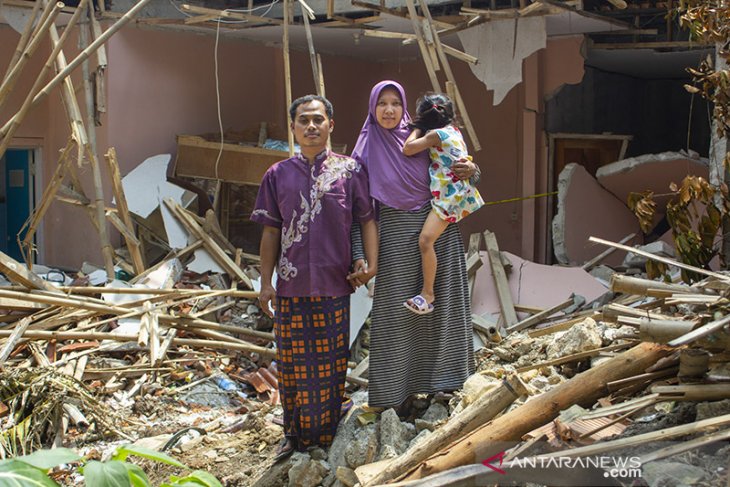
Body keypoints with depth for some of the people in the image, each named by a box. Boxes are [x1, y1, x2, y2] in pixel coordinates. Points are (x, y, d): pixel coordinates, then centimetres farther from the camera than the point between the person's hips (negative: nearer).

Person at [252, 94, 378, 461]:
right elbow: (271, 232, 8)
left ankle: (327, 436, 20)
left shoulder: (351, 170, 2)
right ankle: (295, 434, 24)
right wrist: (265, 283, 4)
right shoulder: (278, 175, 6)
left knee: (330, 364, 6)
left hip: (333, 286, -1)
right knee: (292, 363, 9)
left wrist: (371, 262, -10)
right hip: (291, 286, 2)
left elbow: (367, 220, 4)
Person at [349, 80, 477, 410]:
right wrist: (359, 256, -13)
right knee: (395, 312, 2)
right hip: (396, 237, -2)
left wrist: (471, 170, -12)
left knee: (442, 305, 8)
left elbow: (456, 169, 13)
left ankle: (439, 376, 23)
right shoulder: (366, 151, 0)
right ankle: (392, 389, 13)